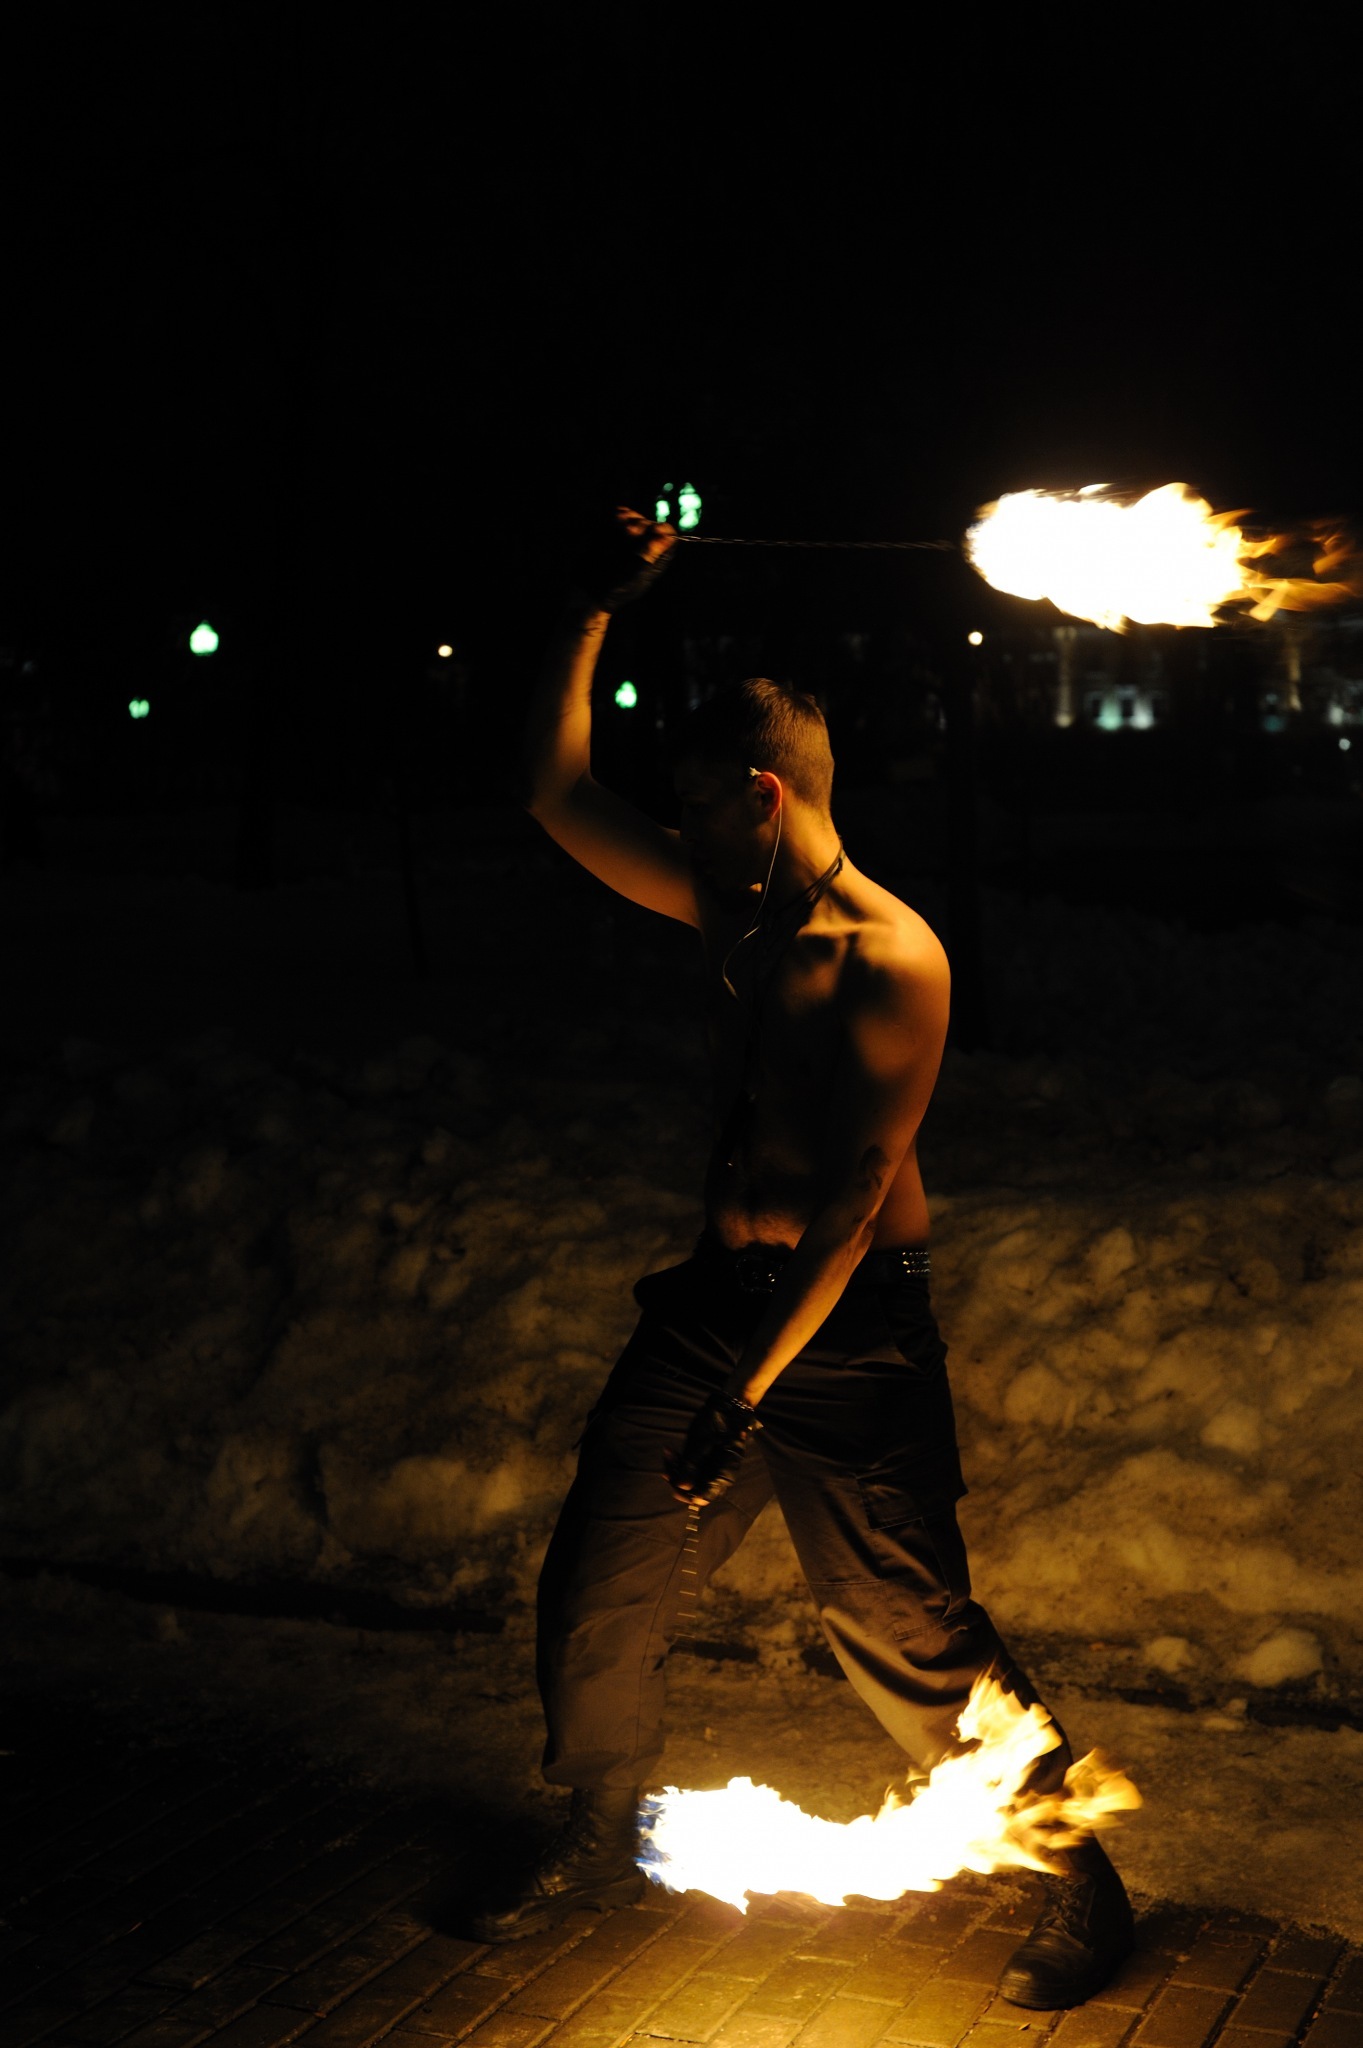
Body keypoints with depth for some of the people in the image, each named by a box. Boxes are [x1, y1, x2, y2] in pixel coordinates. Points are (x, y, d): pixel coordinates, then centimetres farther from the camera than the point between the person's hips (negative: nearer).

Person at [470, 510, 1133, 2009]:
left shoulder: (890, 960, -18)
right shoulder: (727, 913, 6)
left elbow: (850, 1202, -22)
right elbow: (560, 795, 11)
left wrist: (750, 1391, -24)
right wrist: (598, 612, 7)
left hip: (848, 1324, -7)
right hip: (714, 1298, 8)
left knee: (907, 1630, -4)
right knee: (595, 1588, 12)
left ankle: (1084, 1895, 13)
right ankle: (603, 1845, 34)